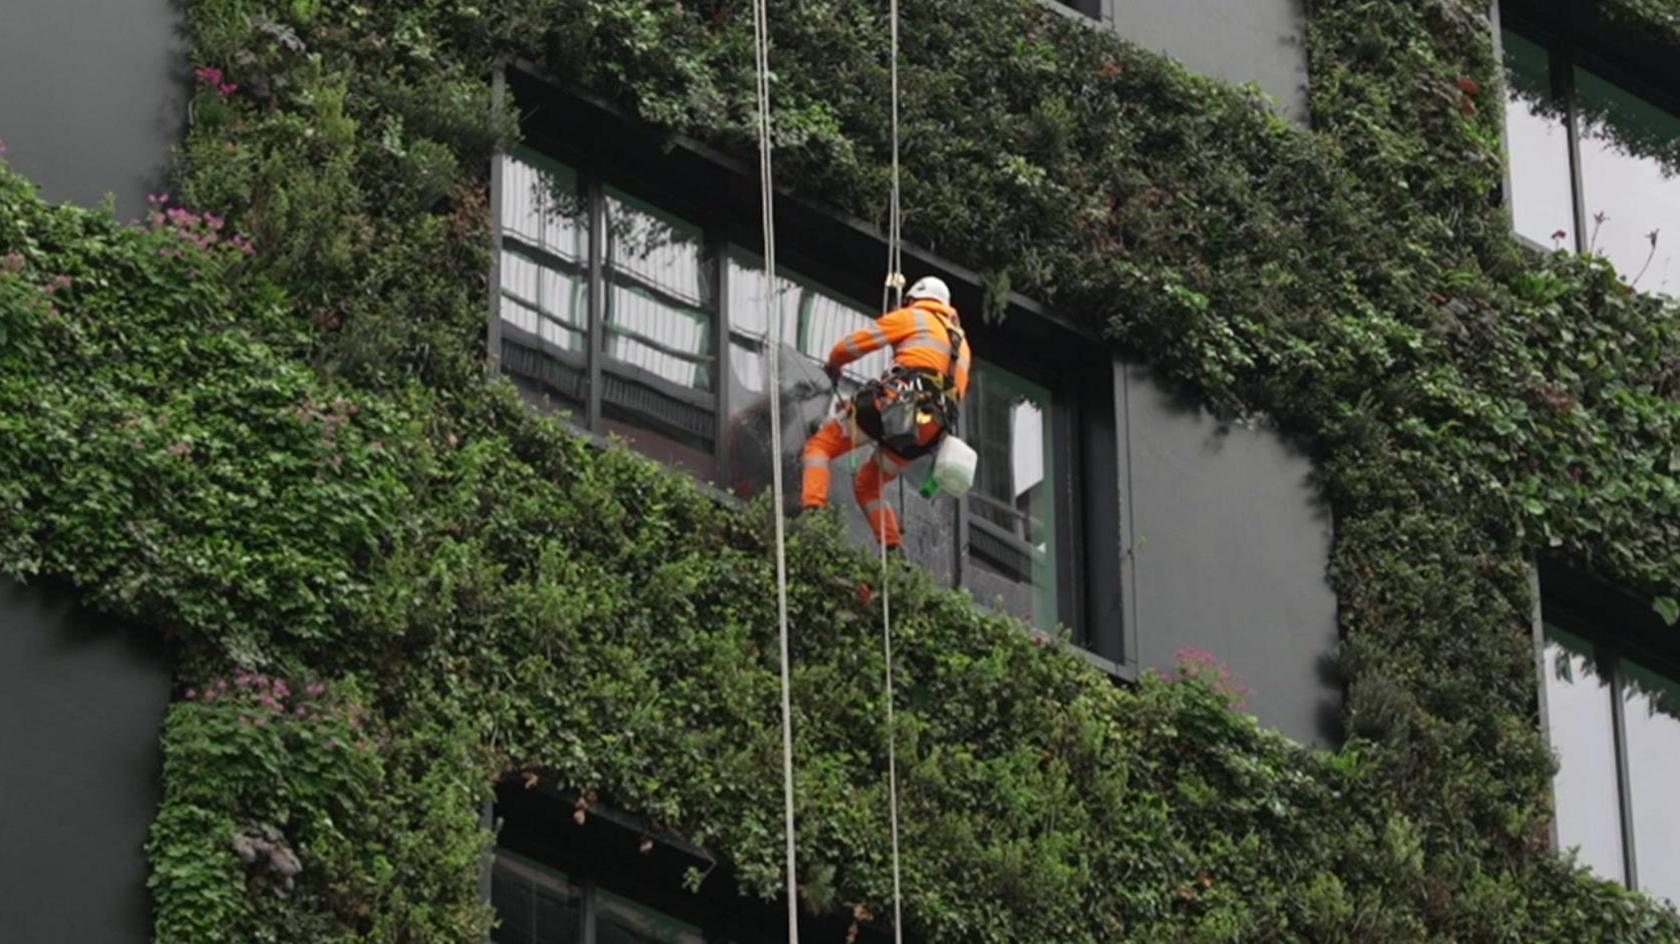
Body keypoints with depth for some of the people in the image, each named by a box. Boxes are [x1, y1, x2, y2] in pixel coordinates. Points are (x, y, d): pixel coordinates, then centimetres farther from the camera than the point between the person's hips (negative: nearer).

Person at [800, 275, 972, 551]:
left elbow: (858, 341, 7)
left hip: (896, 404, -6)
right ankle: (894, 551, 7)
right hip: (928, 432, 6)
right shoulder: (961, 343, 33)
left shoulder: (914, 317, 12)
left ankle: (812, 510, -22)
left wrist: (834, 362, 26)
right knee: (867, 485, 21)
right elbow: (958, 393, 29)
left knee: (820, 445, 1)